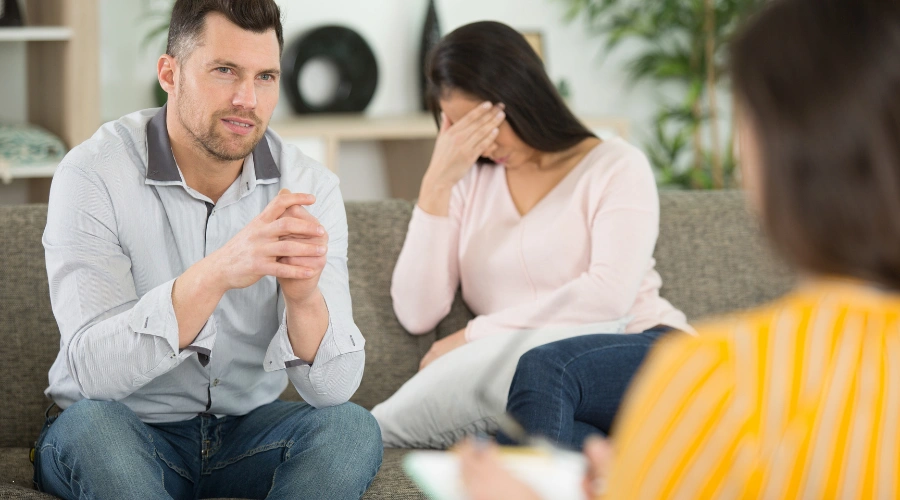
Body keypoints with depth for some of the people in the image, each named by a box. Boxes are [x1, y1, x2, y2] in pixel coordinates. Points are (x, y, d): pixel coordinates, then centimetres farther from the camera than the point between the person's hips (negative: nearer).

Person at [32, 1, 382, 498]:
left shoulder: (310, 188, -8)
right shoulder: (93, 175, -17)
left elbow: (333, 388, -16)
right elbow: (92, 368, -29)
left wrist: (304, 295, -39)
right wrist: (216, 273, -43)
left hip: (247, 430, 3)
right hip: (127, 438, -3)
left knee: (352, 429, -24)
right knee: (91, 424, -35)